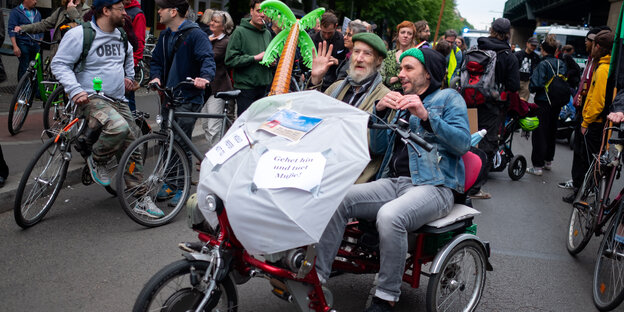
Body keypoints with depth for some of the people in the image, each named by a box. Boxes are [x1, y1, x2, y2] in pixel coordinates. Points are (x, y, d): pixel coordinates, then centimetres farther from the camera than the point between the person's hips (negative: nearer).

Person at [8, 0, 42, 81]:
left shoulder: (37, 13, 17)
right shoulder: (16, 12, 0)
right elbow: (11, 29, -7)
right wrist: (15, 46, -17)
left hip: (35, 44, 5)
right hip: (23, 44, -5)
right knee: (24, 68, -7)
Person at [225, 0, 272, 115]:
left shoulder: (267, 33, 14)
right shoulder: (240, 32, -6)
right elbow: (230, 60, -14)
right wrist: (255, 58, -17)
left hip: (264, 88, 6)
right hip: (246, 88, -6)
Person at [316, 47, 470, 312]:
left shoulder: (449, 97, 10)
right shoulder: (401, 104, 27)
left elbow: (463, 143, -6)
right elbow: (378, 147, 17)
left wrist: (426, 116, -16)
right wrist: (379, 111, 3)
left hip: (434, 186, -6)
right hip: (394, 181, 6)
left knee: (390, 216, -37)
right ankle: (316, 276, -16)